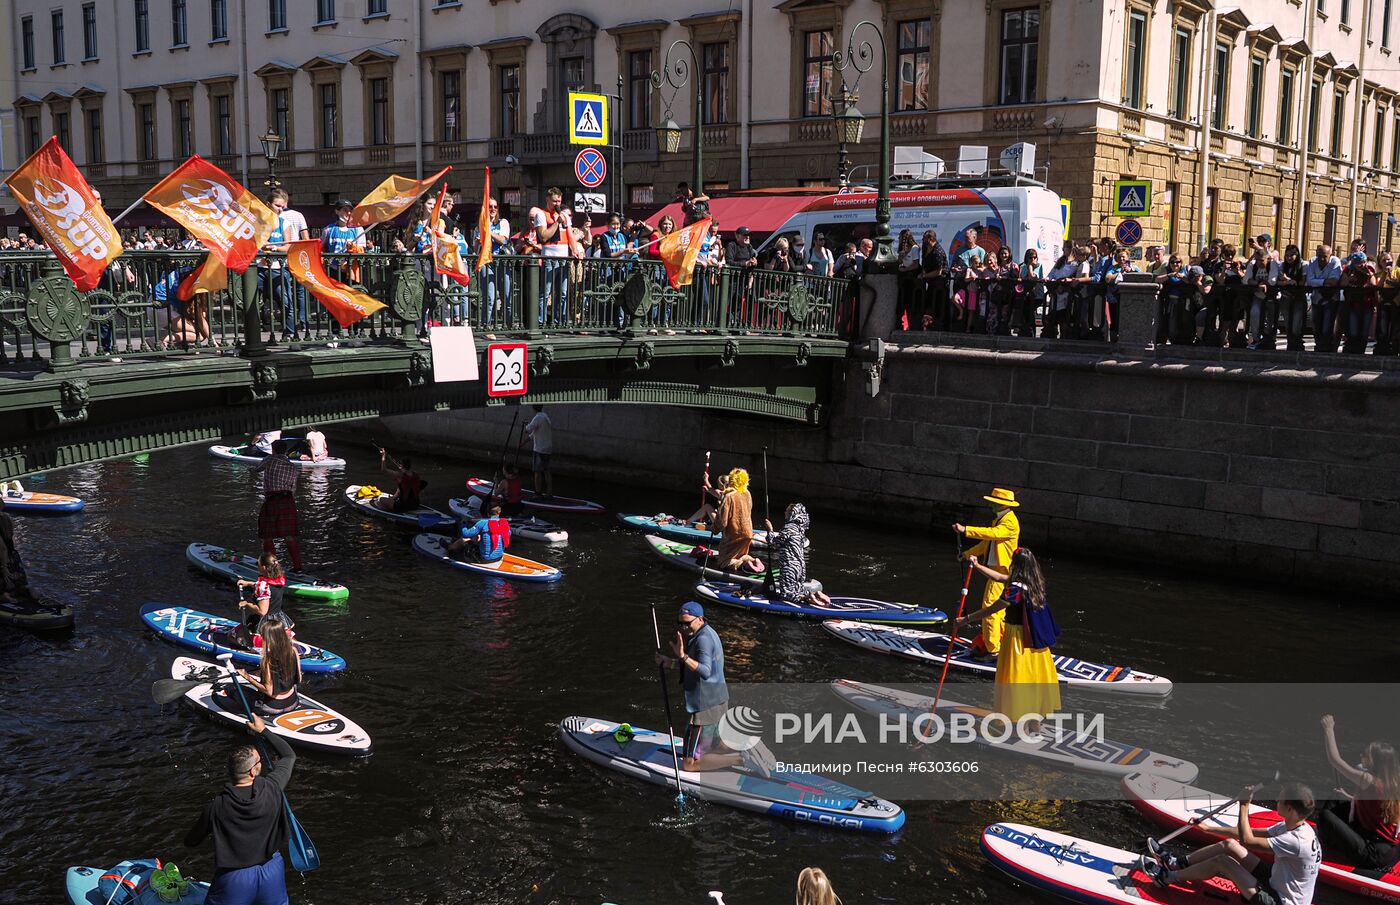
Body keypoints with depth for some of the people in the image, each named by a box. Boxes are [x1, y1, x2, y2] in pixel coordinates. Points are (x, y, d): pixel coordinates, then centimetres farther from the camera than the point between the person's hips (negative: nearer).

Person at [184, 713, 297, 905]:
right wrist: (263, 731, 15)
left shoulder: (216, 807, -17)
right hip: (271, 873, 2)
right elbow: (289, 755, 5)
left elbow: (191, 842, -1)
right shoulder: (272, 789, -15)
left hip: (234, 878, -2)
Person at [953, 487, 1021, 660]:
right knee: (998, 609, 18)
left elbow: (992, 533, -32)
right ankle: (1002, 644, 29)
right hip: (995, 570, 10)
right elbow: (987, 542, 26)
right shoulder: (999, 520, 17)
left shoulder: (1010, 523, -16)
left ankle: (993, 649, -9)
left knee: (990, 608, -12)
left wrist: (966, 530, -35)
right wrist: (968, 554, 22)